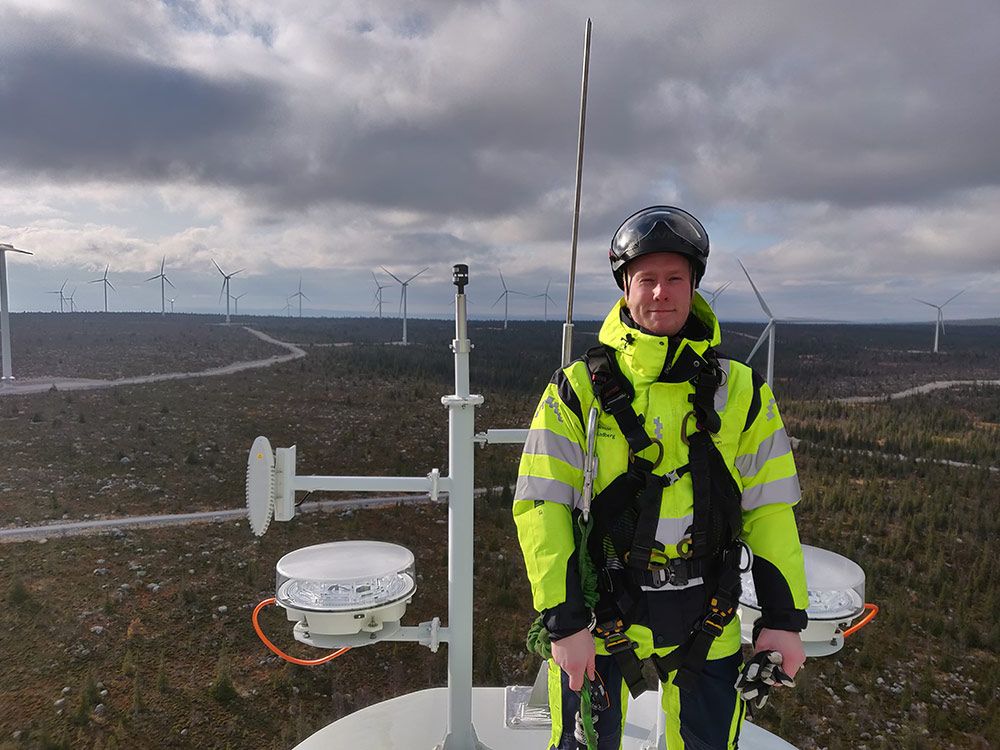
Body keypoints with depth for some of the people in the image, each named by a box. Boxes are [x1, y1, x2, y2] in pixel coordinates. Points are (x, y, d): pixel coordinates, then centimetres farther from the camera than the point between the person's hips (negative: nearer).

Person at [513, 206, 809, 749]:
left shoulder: (742, 392, 1)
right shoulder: (577, 389, -6)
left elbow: (770, 507, 4)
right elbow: (539, 507, -8)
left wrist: (784, 618, 2)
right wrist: (563, 622, -12)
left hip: (707, 622, 2)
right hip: (597, 618, -1)